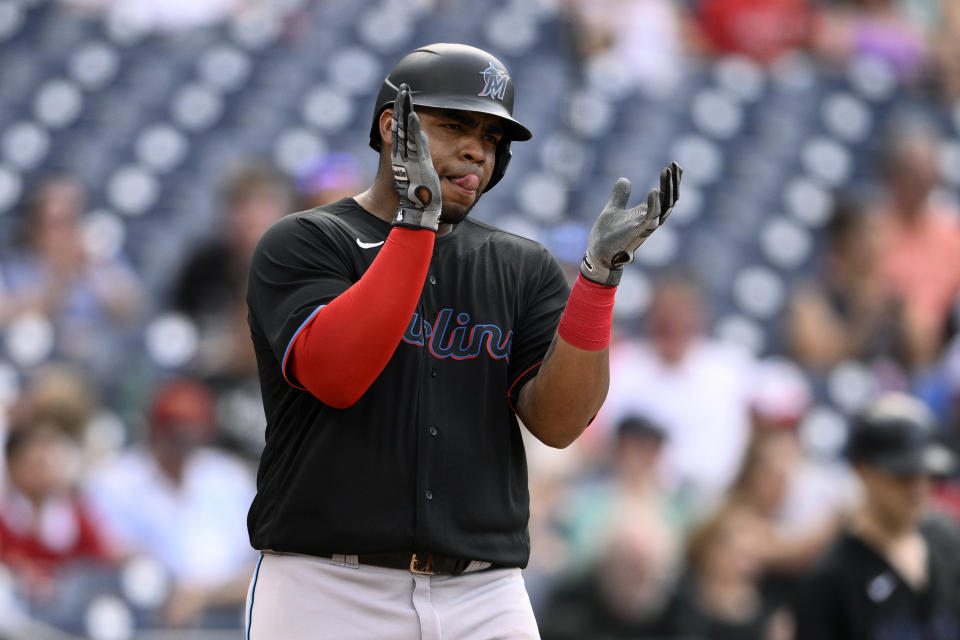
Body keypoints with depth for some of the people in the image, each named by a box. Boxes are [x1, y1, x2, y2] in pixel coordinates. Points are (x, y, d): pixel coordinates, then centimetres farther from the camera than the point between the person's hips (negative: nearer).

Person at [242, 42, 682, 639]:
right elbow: (336, 376, -16)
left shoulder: (524, 269, 13)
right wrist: (416, 217, -19)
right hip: (328, 589, -3)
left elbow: (559, 422, -1)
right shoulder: (303, 243, 2)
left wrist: (600, 274, -12)